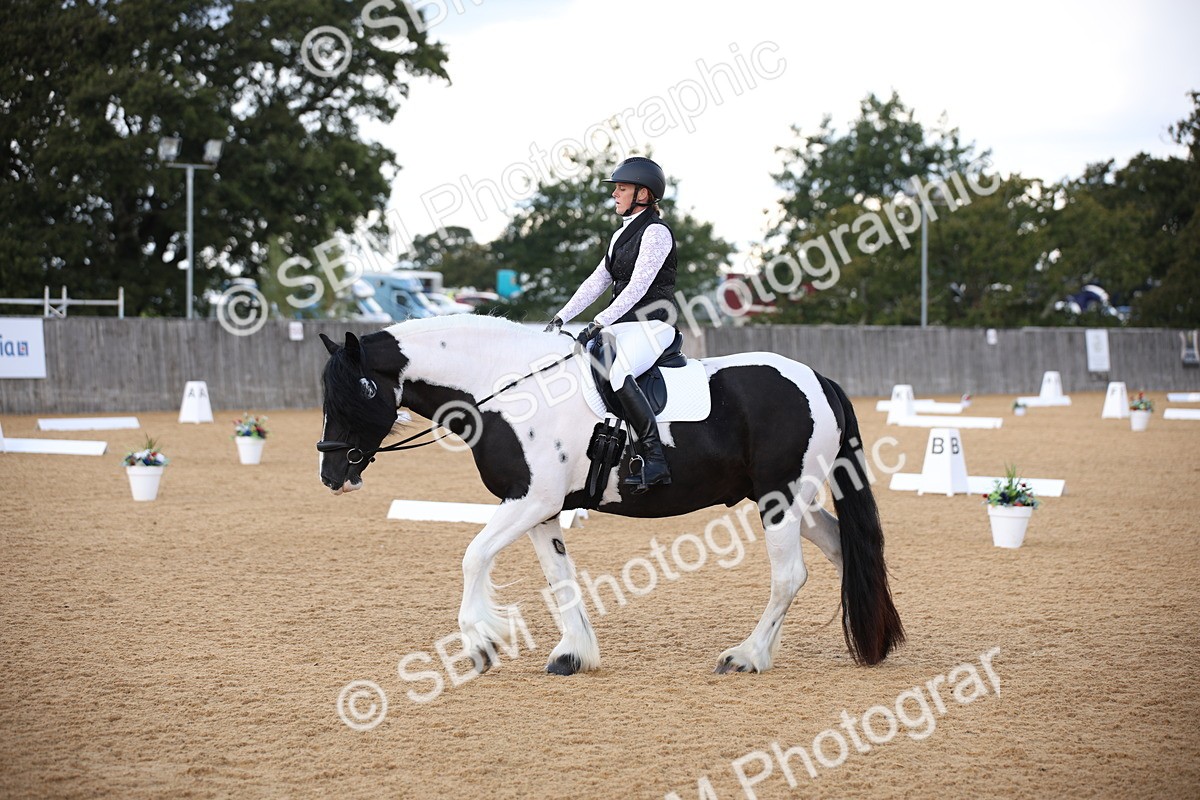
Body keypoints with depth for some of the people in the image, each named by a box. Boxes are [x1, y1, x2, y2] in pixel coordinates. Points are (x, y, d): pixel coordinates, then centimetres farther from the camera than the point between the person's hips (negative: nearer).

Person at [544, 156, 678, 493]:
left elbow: (637, 288, -18)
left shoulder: (656, 232, -9)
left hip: (651, 324, -10)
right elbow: (598, 281, 18)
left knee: (618, 372, -34)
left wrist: (598, 324, -22)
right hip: (623, 325, 10)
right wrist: (562, 317, 8)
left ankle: (654, 461, -35)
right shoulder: (622, 234, 19)